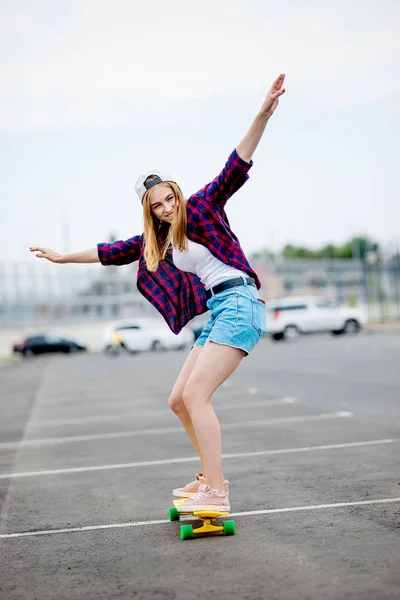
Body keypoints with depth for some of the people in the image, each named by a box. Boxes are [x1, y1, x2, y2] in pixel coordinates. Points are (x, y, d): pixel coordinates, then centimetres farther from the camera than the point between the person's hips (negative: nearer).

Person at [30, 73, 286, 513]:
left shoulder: (202, 208, -1)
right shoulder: (155, 240, 17)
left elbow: (235, 168, -13)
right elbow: (111, 253, 29)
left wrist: (264, 114, -24)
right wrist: (65, 257, 38)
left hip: (238, 303, -8)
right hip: (215, 314, 9)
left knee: (196, 394, -17)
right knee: (179, 400, 8)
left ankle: (216, 493, -17)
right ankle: (211, 477, 19)